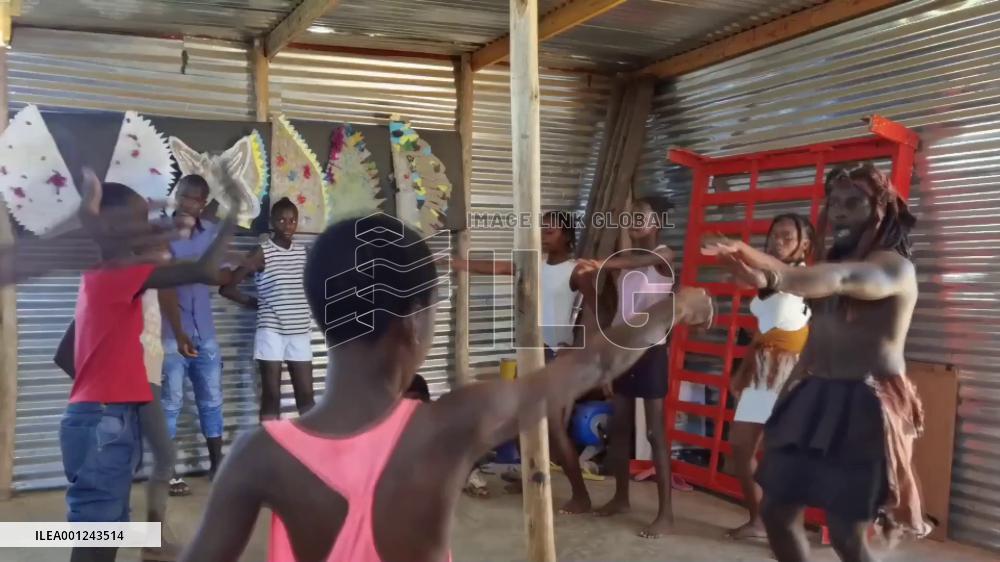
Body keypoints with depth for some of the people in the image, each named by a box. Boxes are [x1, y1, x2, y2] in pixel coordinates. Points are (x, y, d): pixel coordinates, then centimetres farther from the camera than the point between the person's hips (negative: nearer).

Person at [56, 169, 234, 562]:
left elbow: (64, 356, 22)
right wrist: (232, 220, -11)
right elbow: (204, 272, -23)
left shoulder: (102, 279, 15)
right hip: (105, 423, -10)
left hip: (108, 418, 10)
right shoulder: (116, 274, -14)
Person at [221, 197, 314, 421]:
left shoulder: (303, 252, 9)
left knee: (306, 395, 7)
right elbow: (227, 287, -6)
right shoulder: (261, 253, -5)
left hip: (300, 332, 4)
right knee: (271, 397, 0)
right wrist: (254, 303, 2)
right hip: (271, 332, -4)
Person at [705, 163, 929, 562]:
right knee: (776, 510, 6)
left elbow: (842, 278, -31)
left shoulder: (896, 266, -9)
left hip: (865, 406, -7)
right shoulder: (834, 260, 18)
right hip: (815, 399, 8)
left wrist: (772, 277, -47)